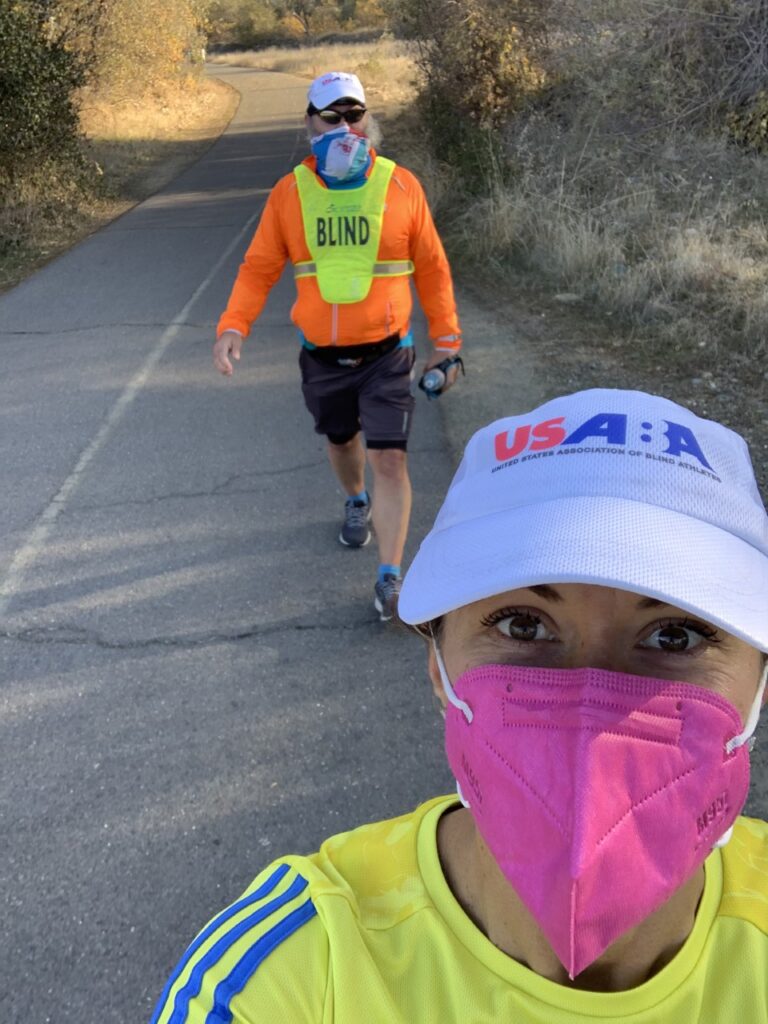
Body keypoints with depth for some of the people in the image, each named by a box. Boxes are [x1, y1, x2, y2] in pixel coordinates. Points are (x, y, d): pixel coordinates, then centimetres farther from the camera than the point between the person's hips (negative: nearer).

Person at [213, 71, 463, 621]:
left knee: (390, 458, -9)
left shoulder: (401, 186, -5)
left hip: (386, 353, -2)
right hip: (321, 355, 3)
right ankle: (357, 503, 55)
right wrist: (233, 326, -17)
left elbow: (431, 268, 1)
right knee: (341, 440, 22)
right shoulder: (290, 192, -2)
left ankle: (390, 577, -1)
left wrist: (446, 339, 1)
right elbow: (260, 267, -1)